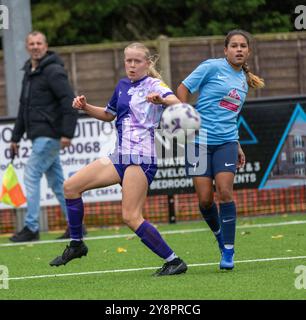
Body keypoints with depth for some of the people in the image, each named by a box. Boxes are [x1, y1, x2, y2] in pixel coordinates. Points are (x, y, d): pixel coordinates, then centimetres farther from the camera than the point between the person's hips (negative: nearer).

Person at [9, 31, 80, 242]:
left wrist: (67, 133, -23)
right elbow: (24, 108, 24)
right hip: (39, 135, 9)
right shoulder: (29, 73, 17)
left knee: (32, 175, -11)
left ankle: (31, 228, -9)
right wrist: (16, 137, 23)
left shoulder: (53, 71, -11)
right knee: (56, 181, 10)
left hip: (49, 135, -9)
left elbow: (70, 102, -18)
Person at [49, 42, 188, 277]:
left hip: (141, 158, -8)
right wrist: (85, 107, 16)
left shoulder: (154, 85, -5)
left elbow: (177, 103, -26)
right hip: (121, 156, 8)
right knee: (71, 186, 5)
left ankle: (174, 262, -11)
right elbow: (109, 114, 33)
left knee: (131, 216, -17)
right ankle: (76, 244, 18)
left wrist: (162, 99, -48)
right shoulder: (123, 85, 16)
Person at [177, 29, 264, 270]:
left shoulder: (244, 81, 14)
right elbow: (183, 88, -2)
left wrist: (237, 147, 20)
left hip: (226, 142, 3)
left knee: (225, 192, -12)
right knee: (205, 199, -5)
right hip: (200, 140, -3)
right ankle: (219, 234, 24)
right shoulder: (212, 67, -4)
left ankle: (228, 252, -6)